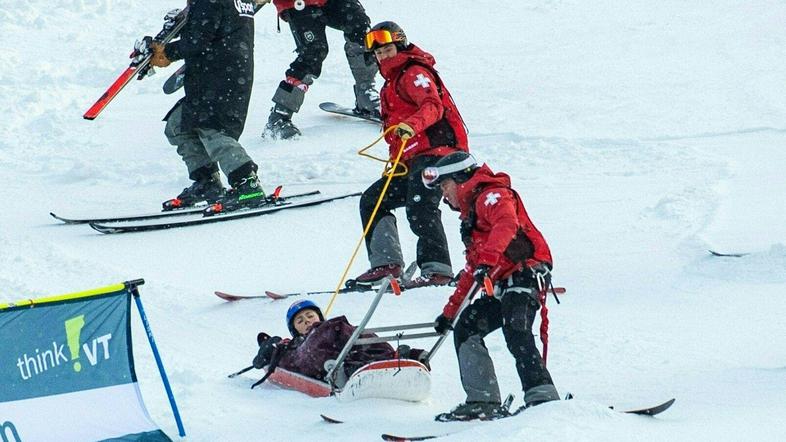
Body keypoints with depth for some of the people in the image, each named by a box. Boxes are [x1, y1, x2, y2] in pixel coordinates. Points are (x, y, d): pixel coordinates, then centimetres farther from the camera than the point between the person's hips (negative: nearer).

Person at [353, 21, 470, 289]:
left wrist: (412, 124, -41)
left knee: (419, 207, -27)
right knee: (372, 200, 11)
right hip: (411, 162, 11)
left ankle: (437, 269, -34)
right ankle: (385, 263, 4)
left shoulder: (414, 73, -4)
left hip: (435, 151, -11)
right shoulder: (392, 83, 28)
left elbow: (432, 105, -23)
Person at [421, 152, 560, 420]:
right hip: (502, 286, 10)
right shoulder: (470, 213, 30)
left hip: (525, 273, -10)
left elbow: (507, 224, -26)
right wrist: (450, 311, 33)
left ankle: (542, 396, -37)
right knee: (466, 328, 2)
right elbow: (472, 270, 35)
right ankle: (483, 401, -4)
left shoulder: (492, 196, -1)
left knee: (515, 332, -28)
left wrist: (488, 259, -39)